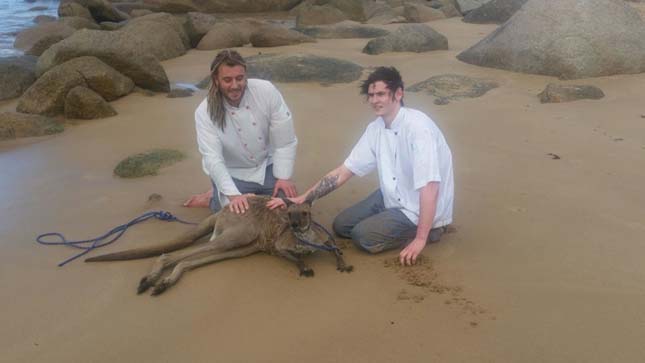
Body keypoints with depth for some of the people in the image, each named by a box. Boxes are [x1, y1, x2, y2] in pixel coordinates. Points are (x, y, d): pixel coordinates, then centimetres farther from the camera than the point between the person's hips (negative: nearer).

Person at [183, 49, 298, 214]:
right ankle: (214, 198, 17)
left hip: (266, 166, 2)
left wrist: (284, 176, -15)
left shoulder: (267, 91, -21)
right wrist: (234, 195, -42)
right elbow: (213, 159, -29)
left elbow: (284, 138, -14)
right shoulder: (205, 112, -23)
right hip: (233, 174, -2)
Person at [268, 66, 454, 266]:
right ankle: (404, 226, 14)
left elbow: (430, 186, -31)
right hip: (393, 197, 8)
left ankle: (428, 228, -1)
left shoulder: (418, 127, -28)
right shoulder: (375, 129, -4)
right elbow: (343, 172, -2)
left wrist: (420, 239, -31)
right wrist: (301, 199, -9)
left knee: (363, 236, -17)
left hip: (420, 207, -8)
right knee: (341, 225, 10)